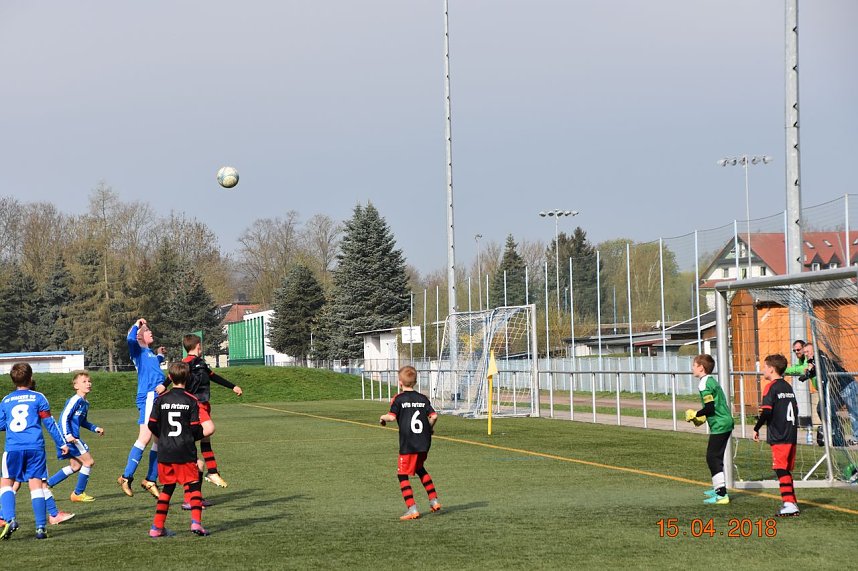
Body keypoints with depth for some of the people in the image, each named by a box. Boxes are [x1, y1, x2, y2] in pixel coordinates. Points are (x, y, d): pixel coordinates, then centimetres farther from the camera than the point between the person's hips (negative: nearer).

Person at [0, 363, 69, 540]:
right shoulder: (38, 398, 4)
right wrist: (62, 443, 9)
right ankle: (40, 527, -3)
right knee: (36, 485, 1)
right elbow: (49, 423, 3)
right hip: (35, 447, -1)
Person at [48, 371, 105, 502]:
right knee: (89, 461, -6)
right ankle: (79, 493, 5)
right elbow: (64, 417, -19)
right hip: (70, 437, -10)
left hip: (73, 438, 10)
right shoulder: (75, 400, -14)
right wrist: (67, 435, -27)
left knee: (75, 466, 16)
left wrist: (95, 428, 18)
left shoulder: (85, 403, 15)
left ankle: (46, 484, 21)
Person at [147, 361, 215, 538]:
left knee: (167, 489, 13)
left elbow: (152, 424, 2)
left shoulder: (161, 399, 1)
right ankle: (196, 521, -11)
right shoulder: (191, 400, -5)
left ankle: (157, 527, 11)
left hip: (165, 452, 3)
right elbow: (196, 429, -7)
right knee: (193, 486, 5)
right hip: (185, 453, -3)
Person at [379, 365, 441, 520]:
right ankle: (434, 500, 27)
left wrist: (383, 417, 3)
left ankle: (412, 509, -11)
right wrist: (429, 428, 18)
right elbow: (434, 416, -1)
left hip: (408, 445, -6)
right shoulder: (423, 398, 7)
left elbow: (392, 417, -18)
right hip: (424, 443, 6)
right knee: (420, 469, 28)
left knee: (403, 475, 0)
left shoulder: (398, 399, -6)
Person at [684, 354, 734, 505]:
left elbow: (709, 407, -20)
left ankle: (722, 494, -13)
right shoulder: (711, 381, 16)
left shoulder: (704, 384, -14)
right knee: (716, 457, 21)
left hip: (719, 425, -10)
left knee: (712, 457, -8)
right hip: (725, 423, 10)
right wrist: (702, 418, 23)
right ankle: (718, 488, 33)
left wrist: (695, 414, -6)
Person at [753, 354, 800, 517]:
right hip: (791, 435, 8)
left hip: (778, 437, -8)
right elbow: (795, 410, 18)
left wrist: (757, 428, -7)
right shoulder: (788, 387, 15)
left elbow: (766, 411, -17)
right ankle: (791, 503, 15)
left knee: (781, 470, -8)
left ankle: (789, 503, -14)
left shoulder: (772, 387, -9)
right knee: (786, 470, 13)